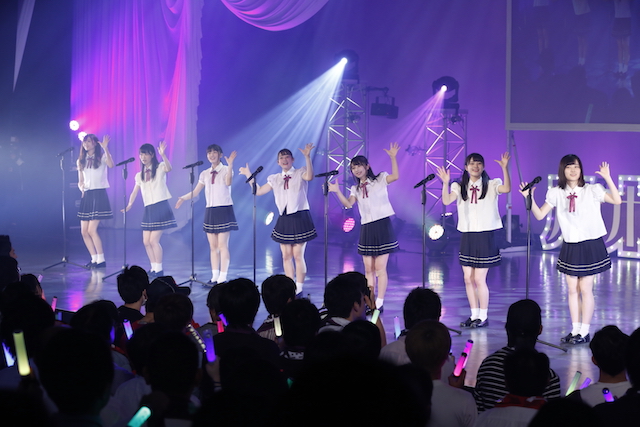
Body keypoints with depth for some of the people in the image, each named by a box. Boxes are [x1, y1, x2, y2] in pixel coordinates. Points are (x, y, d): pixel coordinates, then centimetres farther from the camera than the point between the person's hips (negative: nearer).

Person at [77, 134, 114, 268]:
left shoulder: (101, 157, -1)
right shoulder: (81, 161, 15)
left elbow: (111, 165, -24)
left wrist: (105, 148, -29)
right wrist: (81, 187, -2)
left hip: (99, 195, -6)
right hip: (86, 196, 6)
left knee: (91, 230, -14)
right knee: (84, 232, 2)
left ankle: (101, 260, -5)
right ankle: (94, 259, 13)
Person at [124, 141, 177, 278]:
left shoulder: (160, 168, -1)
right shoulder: (140, 175, 17)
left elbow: (168, 169, -24)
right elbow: (135, 192, 15)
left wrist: (163, 155, -39)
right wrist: (130, 204, -2)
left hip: (161, 207, -7)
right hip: (148, 209, 7)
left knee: (154, 240, -12)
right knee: (146, 241, 4)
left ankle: (159, 270, -1)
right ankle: (154, 268, 16)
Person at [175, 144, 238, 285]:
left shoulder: (226, 169, -1)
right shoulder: (205, 174, 13)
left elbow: (228, 182, -22)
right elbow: (196, 192, 13)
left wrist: (230, 165, -30)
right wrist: (183, 198, 0)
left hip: (224, 210, -5)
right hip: (210, 211, 5)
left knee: (222, 245, -9)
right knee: (213, 246, 6)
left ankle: (223, 278, -8)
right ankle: (214, 277, 9)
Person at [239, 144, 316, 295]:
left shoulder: (300, 173, 0)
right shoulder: (275, 179, 14)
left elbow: (309, 177, -23)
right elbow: (258, 191, 15)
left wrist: (307, 157, -32)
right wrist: (249, 176, 11)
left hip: (300, 218, -5)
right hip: (284, 219, 5)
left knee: (298, 255, -6)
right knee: (286, 256, 5)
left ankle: (299, 289, 1)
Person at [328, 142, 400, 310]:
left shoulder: (380, 179, 0)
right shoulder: (356, 188, 14)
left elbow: (395, 176, -18)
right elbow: (348, 204, -1)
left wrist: (393, 157, -25)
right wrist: (337, 192, -15)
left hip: (382, 226, -5)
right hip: (366, 228, 6)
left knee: (380, 267, -6)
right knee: (368, 269, 8)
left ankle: (379, 303, -2)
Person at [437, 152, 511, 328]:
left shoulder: (491, 185, -2)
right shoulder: (460, 187, 7)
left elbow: (506, 188, -22)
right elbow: (446, 201, -9)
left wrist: (505, 168, -32)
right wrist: (445, 183, -23)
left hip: (485, 236, -4)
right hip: (467, 236, 4)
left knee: (479, 279, -5)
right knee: (468, 279, 8)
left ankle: (483, 317, 6)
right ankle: (474, 315, 20)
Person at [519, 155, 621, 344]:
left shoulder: (592, 190, -5)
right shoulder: (556, 193, 4)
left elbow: (617, 200, -13)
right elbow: (539, 215, 2)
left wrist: (608, 179, -22)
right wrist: (530, 198, -12)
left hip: (591, 245, -4)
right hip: (570, 246, 4)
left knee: (585, 288, -3)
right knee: (572, 289, 7)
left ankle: (584, 332, 5)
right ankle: (575, 330, 16)